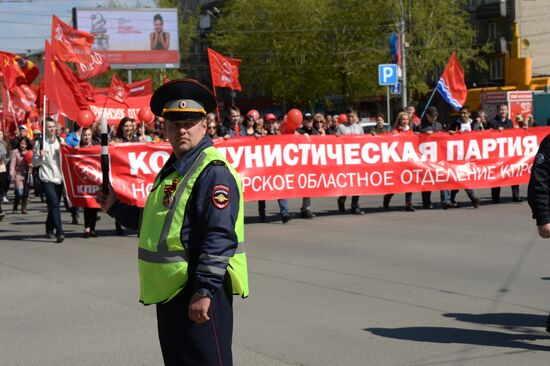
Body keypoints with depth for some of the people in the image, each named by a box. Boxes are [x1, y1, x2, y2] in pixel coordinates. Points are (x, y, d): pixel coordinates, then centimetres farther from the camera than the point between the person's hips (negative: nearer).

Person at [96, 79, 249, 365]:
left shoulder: (213, 171, -15)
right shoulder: (173, 168, 17)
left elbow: (220, 238, -23)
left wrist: (204, 291, -27)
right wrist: (116, 208, 30)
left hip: (198, 294, -10)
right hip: (170, 290, 10)